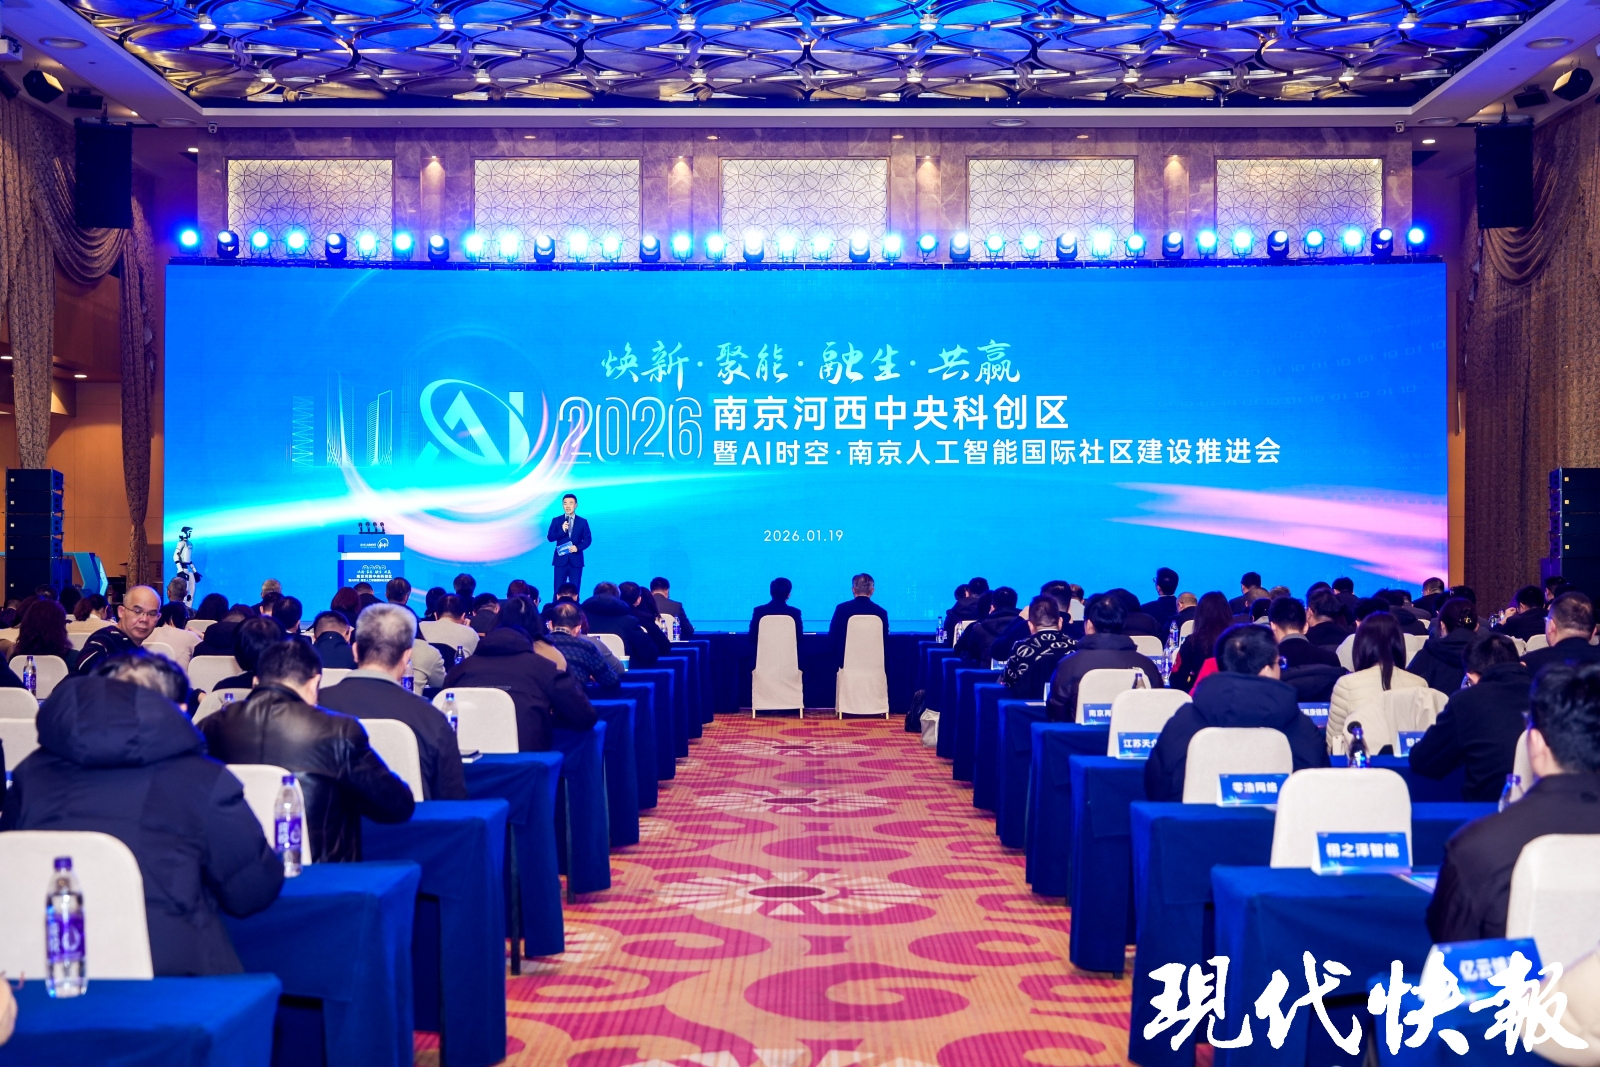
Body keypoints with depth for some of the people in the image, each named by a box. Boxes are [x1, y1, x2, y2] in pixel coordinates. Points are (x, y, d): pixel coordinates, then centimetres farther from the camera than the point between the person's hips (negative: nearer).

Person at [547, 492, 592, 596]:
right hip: (561, 559, 0)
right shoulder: (556, 520, 7)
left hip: (576, 560, 0)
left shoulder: (583, 522, 7)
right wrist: (562, 531, -17)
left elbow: (588, 540, 4)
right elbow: (549, 537, -1)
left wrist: (578, 547, -14)